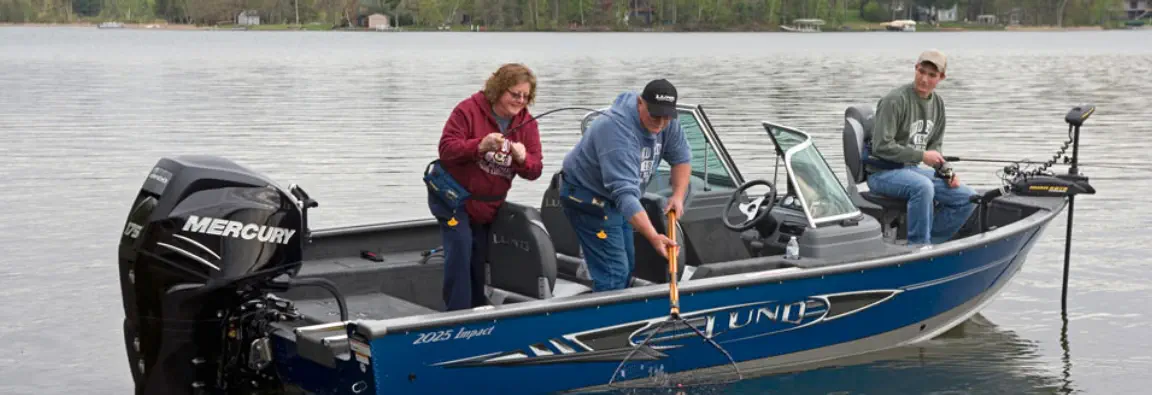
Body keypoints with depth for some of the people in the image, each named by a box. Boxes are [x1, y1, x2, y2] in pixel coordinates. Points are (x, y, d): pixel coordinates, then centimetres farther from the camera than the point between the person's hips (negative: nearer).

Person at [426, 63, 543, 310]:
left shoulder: (527, 124, -4)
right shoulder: (469, 110, -17)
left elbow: (535, 170, -8)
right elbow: (447, 149, -23)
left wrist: (523, 158, -31)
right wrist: (479, 145, -39)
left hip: (488, 205, 5)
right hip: (452, 196, -5)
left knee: (478, 258, 13)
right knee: (461, 245, -20)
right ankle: (458, 314, -16)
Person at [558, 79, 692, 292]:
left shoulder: (667, 122, -12)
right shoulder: (617, 130, -37)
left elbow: (681, 158, 4)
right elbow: (625, 193, -43)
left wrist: (678, 196, -13)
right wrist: (654, 237, -50)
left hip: (613, 197, 9)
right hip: (587, 195, -9)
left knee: (627, 266, 16)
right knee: (613, 272, -15)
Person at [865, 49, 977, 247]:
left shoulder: (937, 103, 10)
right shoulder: (895, 100, -16)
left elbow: (935, 145, 19)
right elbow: (881, 147, -20)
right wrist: (921, 156, -17)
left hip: (911, 170, 8)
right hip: (882, 172, -8)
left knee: (968, 198, -5)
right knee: (923, 186, -38)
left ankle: (927, 244, -2)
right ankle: (919, 246, -25)